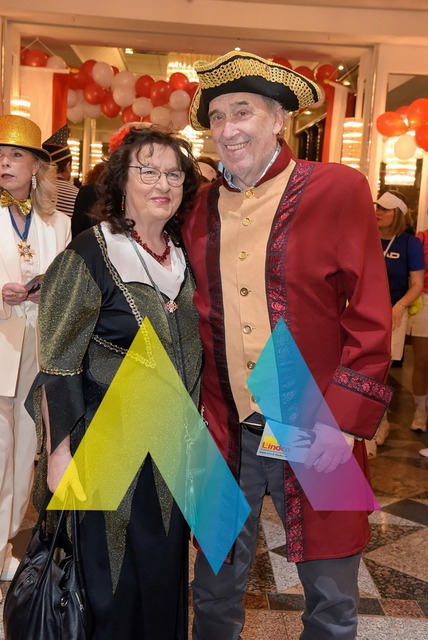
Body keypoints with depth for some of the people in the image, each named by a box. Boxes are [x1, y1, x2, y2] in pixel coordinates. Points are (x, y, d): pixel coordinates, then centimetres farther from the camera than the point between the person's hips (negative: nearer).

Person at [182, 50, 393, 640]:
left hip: (313, 435, -3)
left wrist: (342, 423, -15)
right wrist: (201, 415, 2)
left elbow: (370, 320, -8)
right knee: (215, 589, 19)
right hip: (225, 431, 3)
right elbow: (198, 319, 10)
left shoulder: (339, 189, -6)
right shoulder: (202, 205, 5)